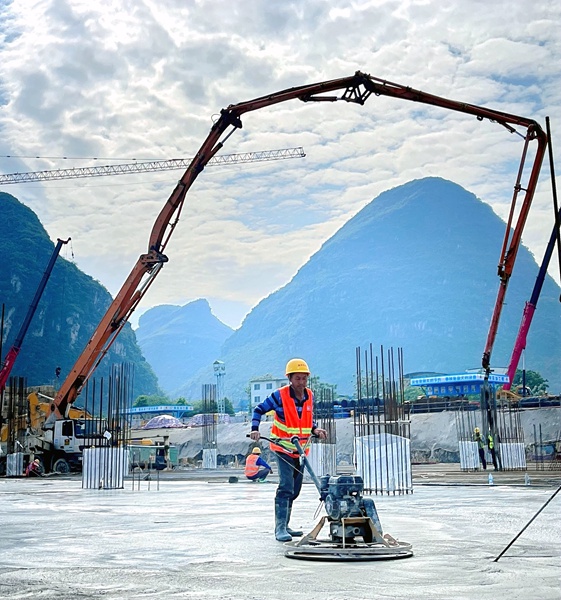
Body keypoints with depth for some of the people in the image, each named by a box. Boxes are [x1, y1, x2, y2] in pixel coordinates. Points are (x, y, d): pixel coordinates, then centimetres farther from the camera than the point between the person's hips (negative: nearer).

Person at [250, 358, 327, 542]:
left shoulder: (309, 396, 2)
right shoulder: (280, 395, -14)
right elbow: (259, 409, -6)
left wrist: (316, 430, -2)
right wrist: (255, 428, -20)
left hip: (300, 449, 6)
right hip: (283, 447, -6)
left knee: (294, 489, 12)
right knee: (286, 487, -18)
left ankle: (284, 526, 24)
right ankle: (280, 528, -16)